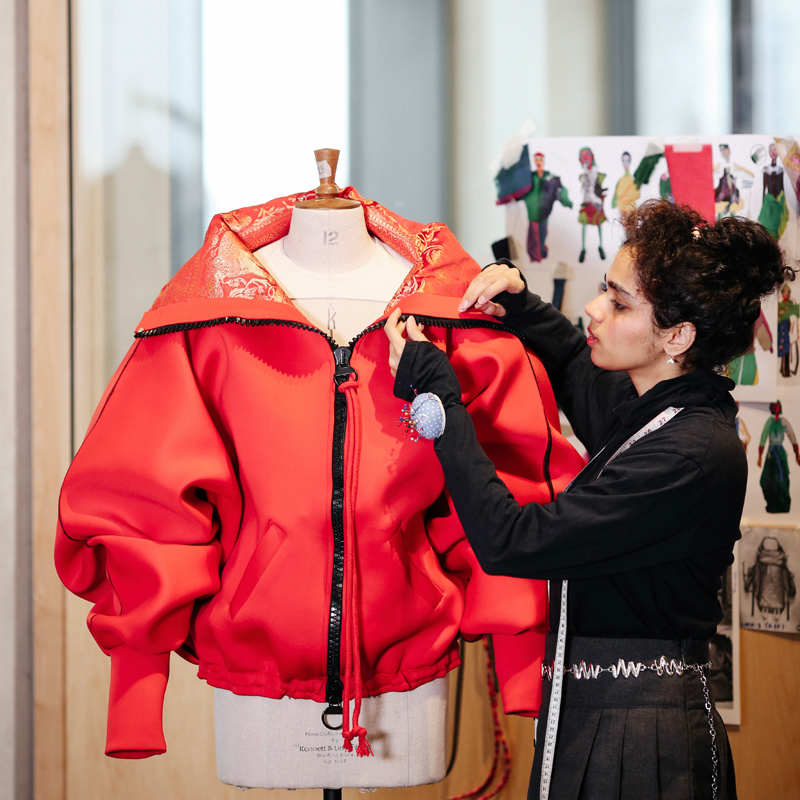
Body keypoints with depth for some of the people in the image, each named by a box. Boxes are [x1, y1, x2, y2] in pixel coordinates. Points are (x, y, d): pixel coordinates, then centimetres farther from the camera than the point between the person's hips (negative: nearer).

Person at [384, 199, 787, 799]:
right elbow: (576, 366, 31)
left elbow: (509, 542, -25)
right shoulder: (645, 407, 6)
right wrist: (520, 306, 10)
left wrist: (436, 390, -18)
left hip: (635, 738, -9)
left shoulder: (692, 457, -23)